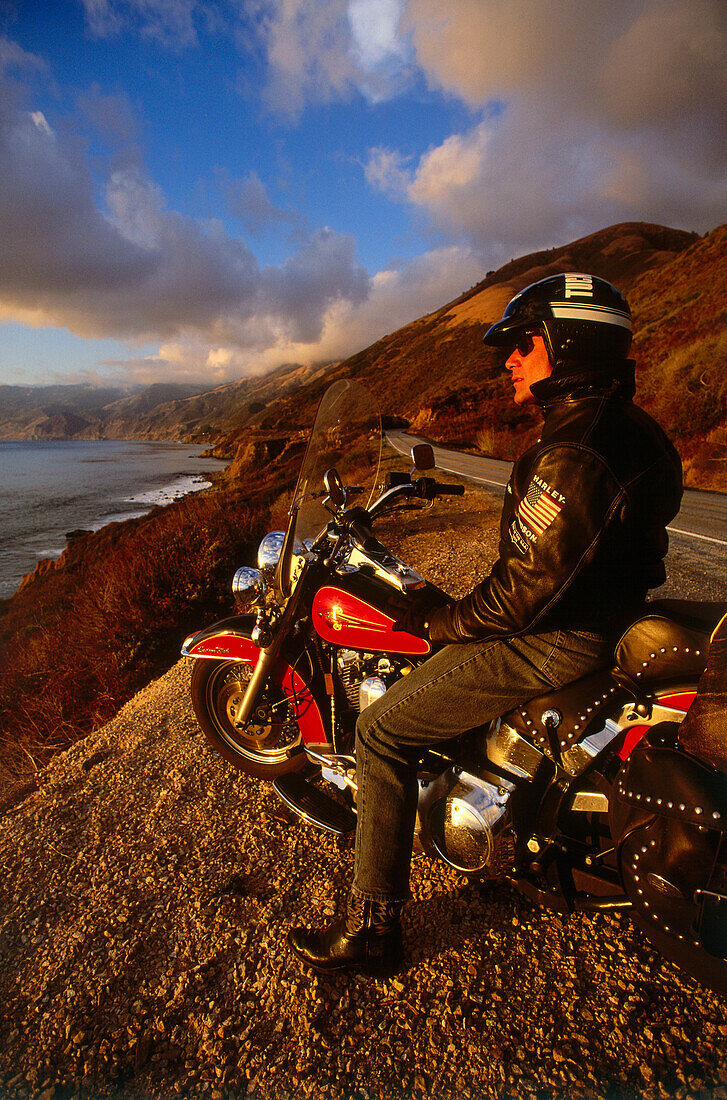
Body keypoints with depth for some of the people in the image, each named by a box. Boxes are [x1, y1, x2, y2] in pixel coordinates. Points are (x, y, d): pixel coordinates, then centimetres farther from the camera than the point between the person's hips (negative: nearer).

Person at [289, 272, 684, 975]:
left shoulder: (573, 457, -28)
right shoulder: (619, 424, 6)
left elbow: (526, 591, -27)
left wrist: (439, 623, -11)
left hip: (550, 640, -10)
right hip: (596, 610, 10)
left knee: (380, 732, -5)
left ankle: (372, 927, 10)